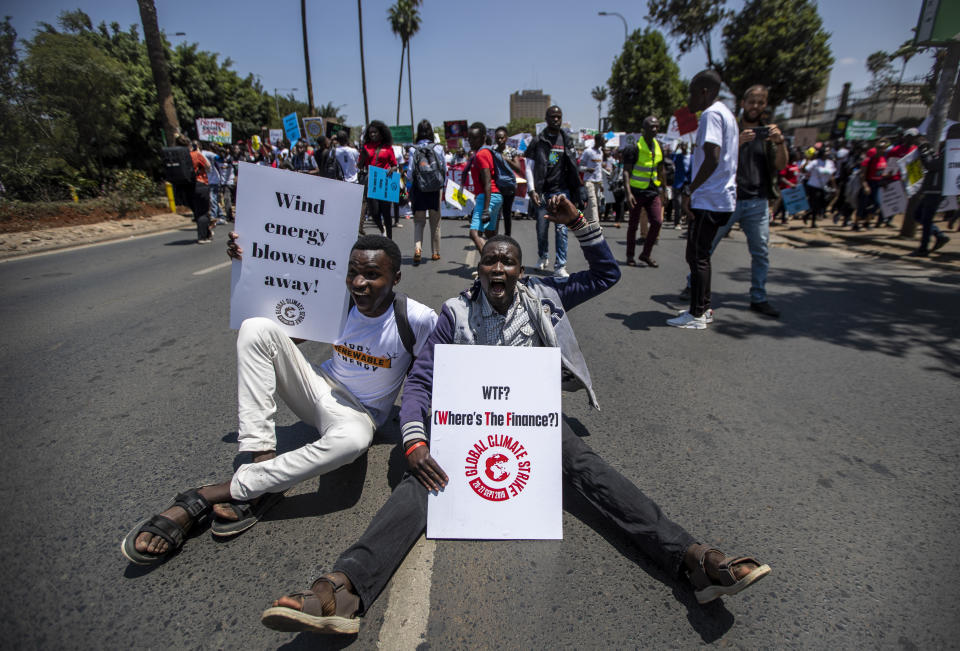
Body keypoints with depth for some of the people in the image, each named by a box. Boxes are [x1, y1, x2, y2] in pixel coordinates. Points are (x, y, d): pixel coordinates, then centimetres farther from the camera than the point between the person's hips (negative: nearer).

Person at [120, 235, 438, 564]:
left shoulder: (417, 319, -19)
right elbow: (287, 334, 7)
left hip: (357, 414, -4)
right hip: (320, 389, 4)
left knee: (353, 439, -44)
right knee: (257, 327, -19)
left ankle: (204, 497, -28)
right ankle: (264, 463, -25)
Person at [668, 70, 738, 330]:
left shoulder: (711, 114, -11)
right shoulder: (726, 114, 21)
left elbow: (712, 159, -22)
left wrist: (691, 191, -15)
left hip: (709, 200, -10)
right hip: (722, 198, 10)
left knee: (697, 256, -6)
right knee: (700, 255, 15)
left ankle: (697, 315, -1)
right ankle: (704, 308, 22)